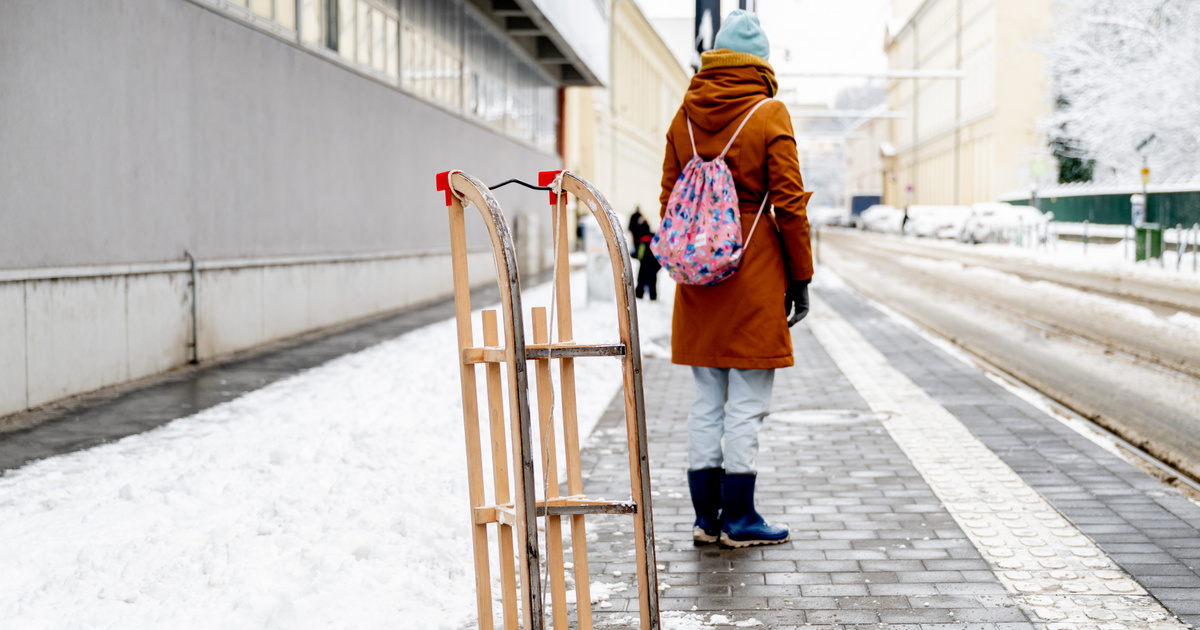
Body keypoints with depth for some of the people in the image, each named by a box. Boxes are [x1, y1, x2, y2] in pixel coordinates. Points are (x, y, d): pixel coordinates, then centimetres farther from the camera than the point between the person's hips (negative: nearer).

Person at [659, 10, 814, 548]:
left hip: (699, 277, 5)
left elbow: (669, 200, 10)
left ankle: (706, 517, 16)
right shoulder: (769, 114, -7)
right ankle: (738, 519, 7)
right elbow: (789, 203, -8)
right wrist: (800, 277, -1)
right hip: (755, 272, -5)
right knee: (747, 403, 2)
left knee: (706, 401, 11)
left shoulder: (685, 115, 6)